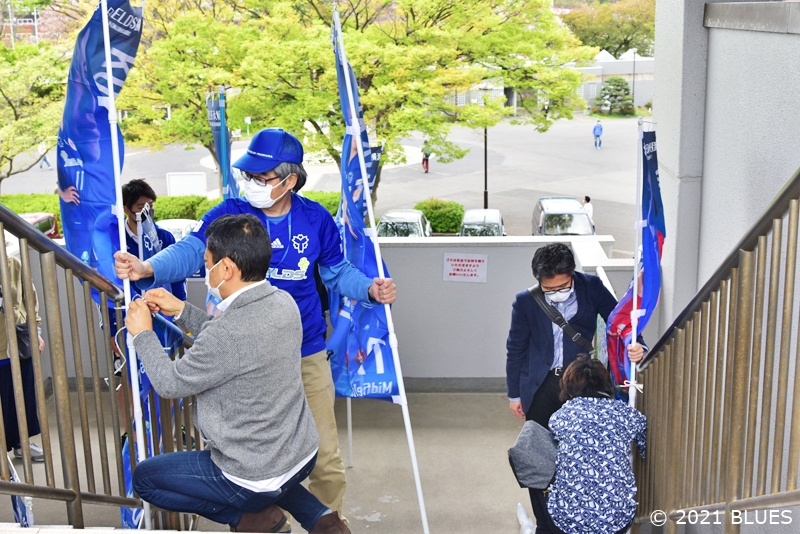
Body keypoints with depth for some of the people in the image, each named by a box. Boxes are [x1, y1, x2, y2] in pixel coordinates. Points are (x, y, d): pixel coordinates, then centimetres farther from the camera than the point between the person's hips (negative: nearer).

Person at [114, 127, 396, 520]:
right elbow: (191, 250, -21)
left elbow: (338, 273, 8)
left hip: (306, 353, 1)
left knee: (325, 454, 8)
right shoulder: (230, 214, -7)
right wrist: (148, 268, -41)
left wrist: (369, 289, -12)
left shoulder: (316, 220, -3)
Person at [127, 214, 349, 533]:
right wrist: (181, 311, 9)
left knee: (144, 477, 13)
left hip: (259, 478, -7)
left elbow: (170, 384, -15)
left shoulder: (229, 332, -31)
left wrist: (143, 334, -1)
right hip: (303, 455, 7)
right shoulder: (283, 302, -6)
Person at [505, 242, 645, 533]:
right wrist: (514, 394, 7)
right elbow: (515, 349, 2)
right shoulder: (526, 301, -8)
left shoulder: (592, 287, -7)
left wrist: (635, 345, -17)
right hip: (541, 387, 0)